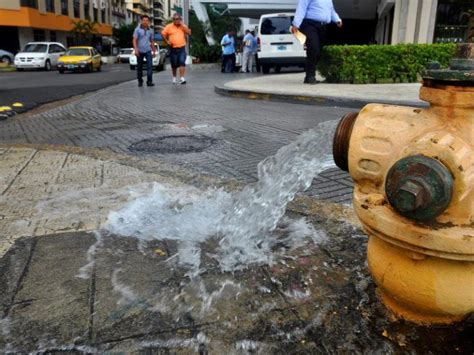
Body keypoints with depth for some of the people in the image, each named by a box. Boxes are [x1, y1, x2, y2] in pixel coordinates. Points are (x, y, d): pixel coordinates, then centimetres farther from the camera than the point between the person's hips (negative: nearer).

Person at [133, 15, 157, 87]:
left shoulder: (150, 30, 9)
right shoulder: (137, 29, -2)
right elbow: (134, 40, -9)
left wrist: (154, 51, 18)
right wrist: (136, 49, -21)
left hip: (148, 50, 2)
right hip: (140, 51, -2)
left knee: (150, 65, -14)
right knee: (139, 67, 7)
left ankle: (149, 81, -15)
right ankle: (140, 81, 19)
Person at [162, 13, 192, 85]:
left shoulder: (183, 26, 8)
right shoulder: (169, 27, 3)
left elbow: (189, 33, -5)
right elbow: (163, 33, 6)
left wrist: (182, 25, -9)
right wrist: (167, 41, -3)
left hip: (182, 48, 0)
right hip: (173, 49, 0)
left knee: (182, 63, -14)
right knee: (174, 64, 9)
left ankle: (182, 78, -18)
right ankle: (174, 78, 27)